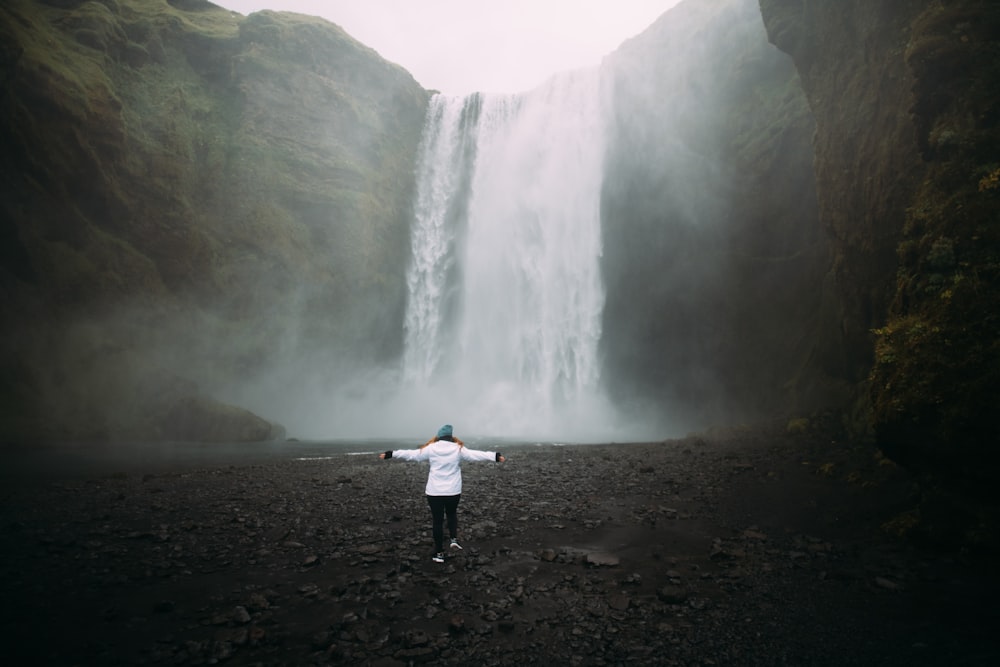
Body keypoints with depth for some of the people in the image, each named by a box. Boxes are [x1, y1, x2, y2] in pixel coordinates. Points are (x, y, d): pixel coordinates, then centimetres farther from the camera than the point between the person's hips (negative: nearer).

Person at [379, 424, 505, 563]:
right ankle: (454, 539, 5)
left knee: (437, 520, 8)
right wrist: (495, 456, 0)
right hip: (453, 491, 1)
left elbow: (412, 454, 2)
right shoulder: (458, 449, -3)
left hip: (434, 492, -1)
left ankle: (439, 553, 11)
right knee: (452, 514, 24)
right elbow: (476, 454, -4)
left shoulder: (431, 448, -3)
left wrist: (391, 454, 11)